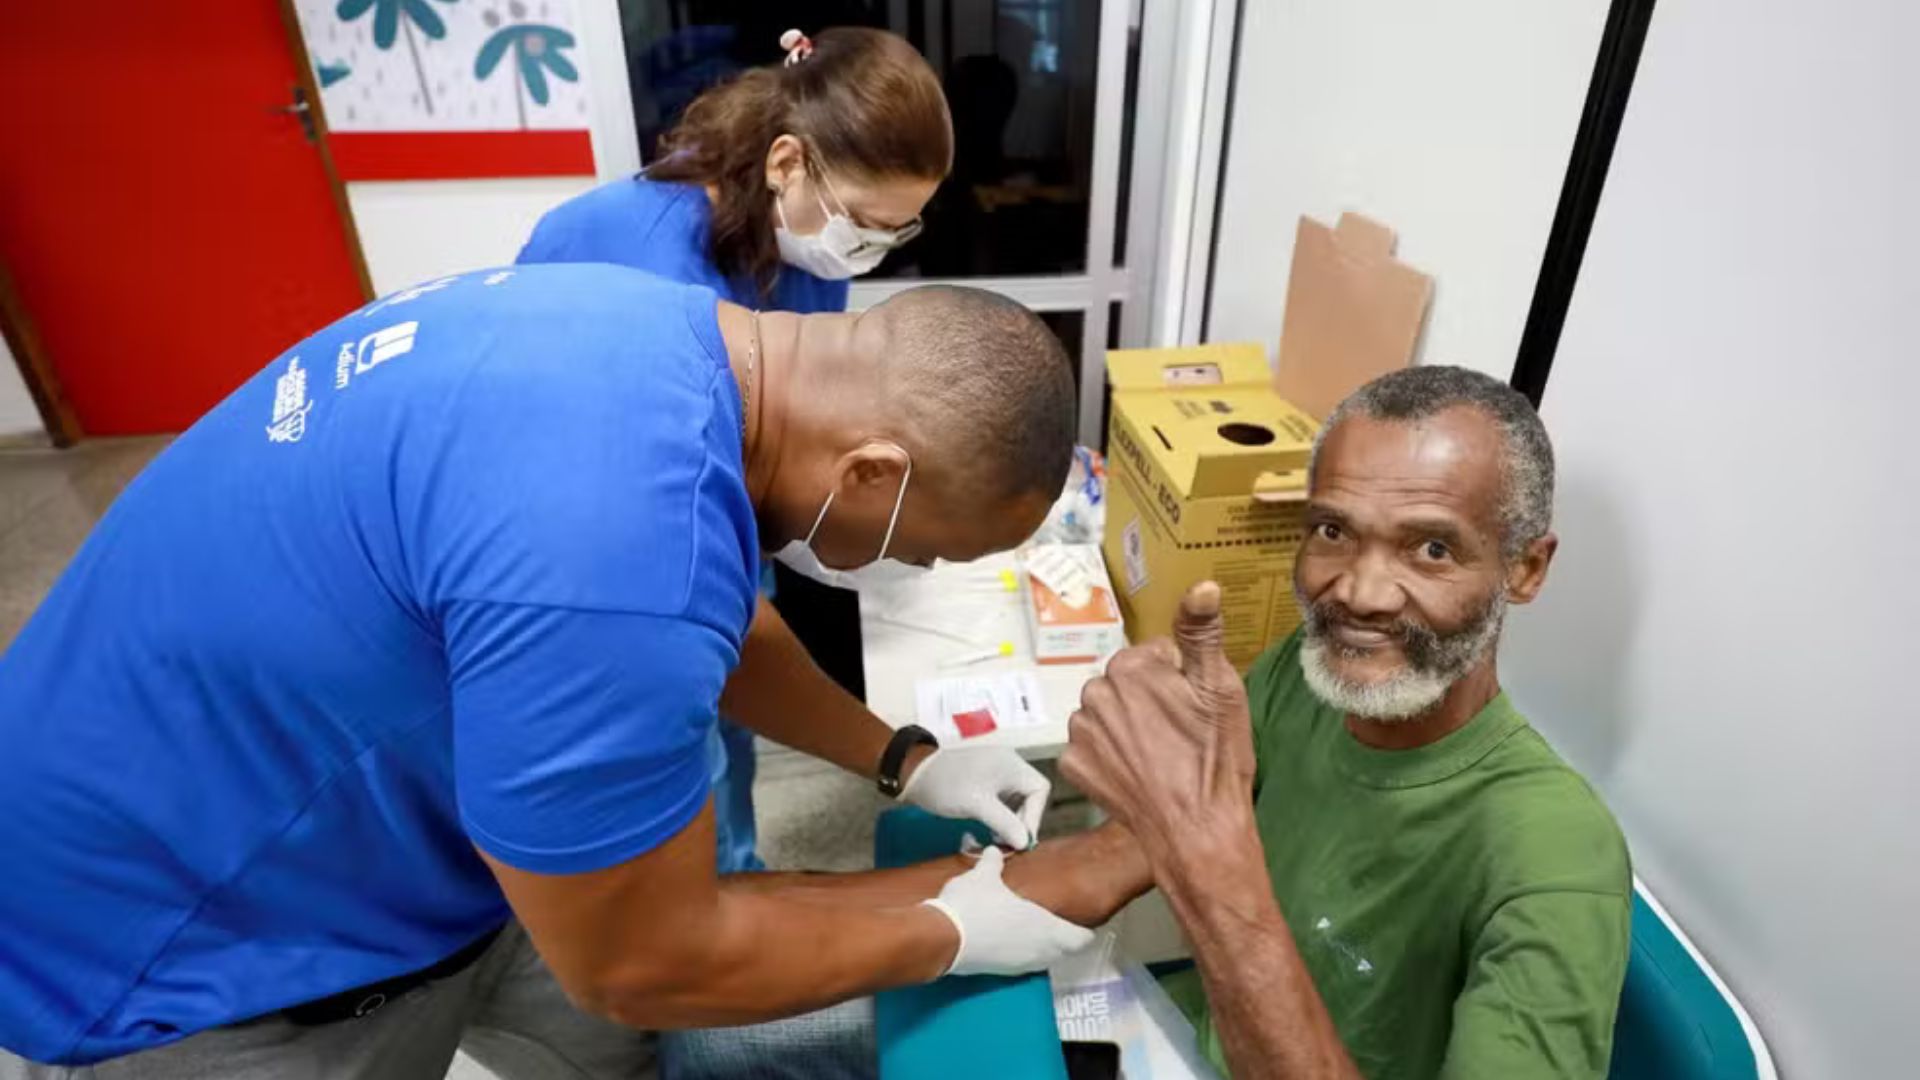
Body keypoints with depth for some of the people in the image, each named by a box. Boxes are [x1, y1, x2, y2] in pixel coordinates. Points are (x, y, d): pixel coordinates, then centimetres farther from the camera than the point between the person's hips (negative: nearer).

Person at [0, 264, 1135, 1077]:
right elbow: (647, 964, -23)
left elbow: (708, 631, 6)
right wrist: (956, 928, -11)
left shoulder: (666, 340, -10)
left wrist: (906, 761, 4)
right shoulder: (612, 543, -39)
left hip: (383, 817, 7)